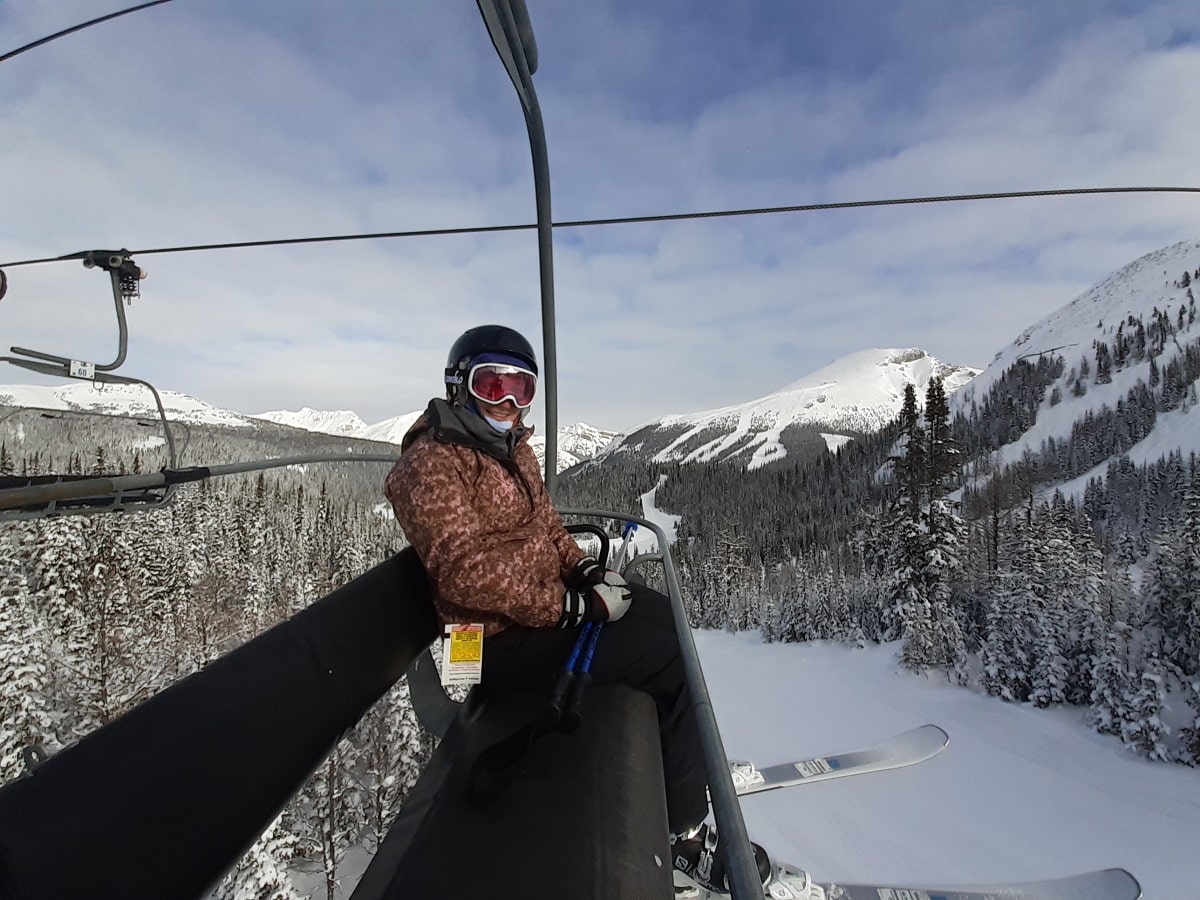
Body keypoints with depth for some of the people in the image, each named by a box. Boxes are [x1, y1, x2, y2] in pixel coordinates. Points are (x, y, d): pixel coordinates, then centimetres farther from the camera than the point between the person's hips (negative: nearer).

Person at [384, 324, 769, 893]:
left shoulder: (512, 447, 11)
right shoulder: (430, 463, -17)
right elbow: (467, 570, -25)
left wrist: (584, 570, -2)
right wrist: (571, 605, -25)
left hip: (548, 600, 10)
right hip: (503, 640, -10)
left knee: (665, 616, 13)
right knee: (673, 655, -14)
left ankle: (680, 764, 28)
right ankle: (685, 829, 3)